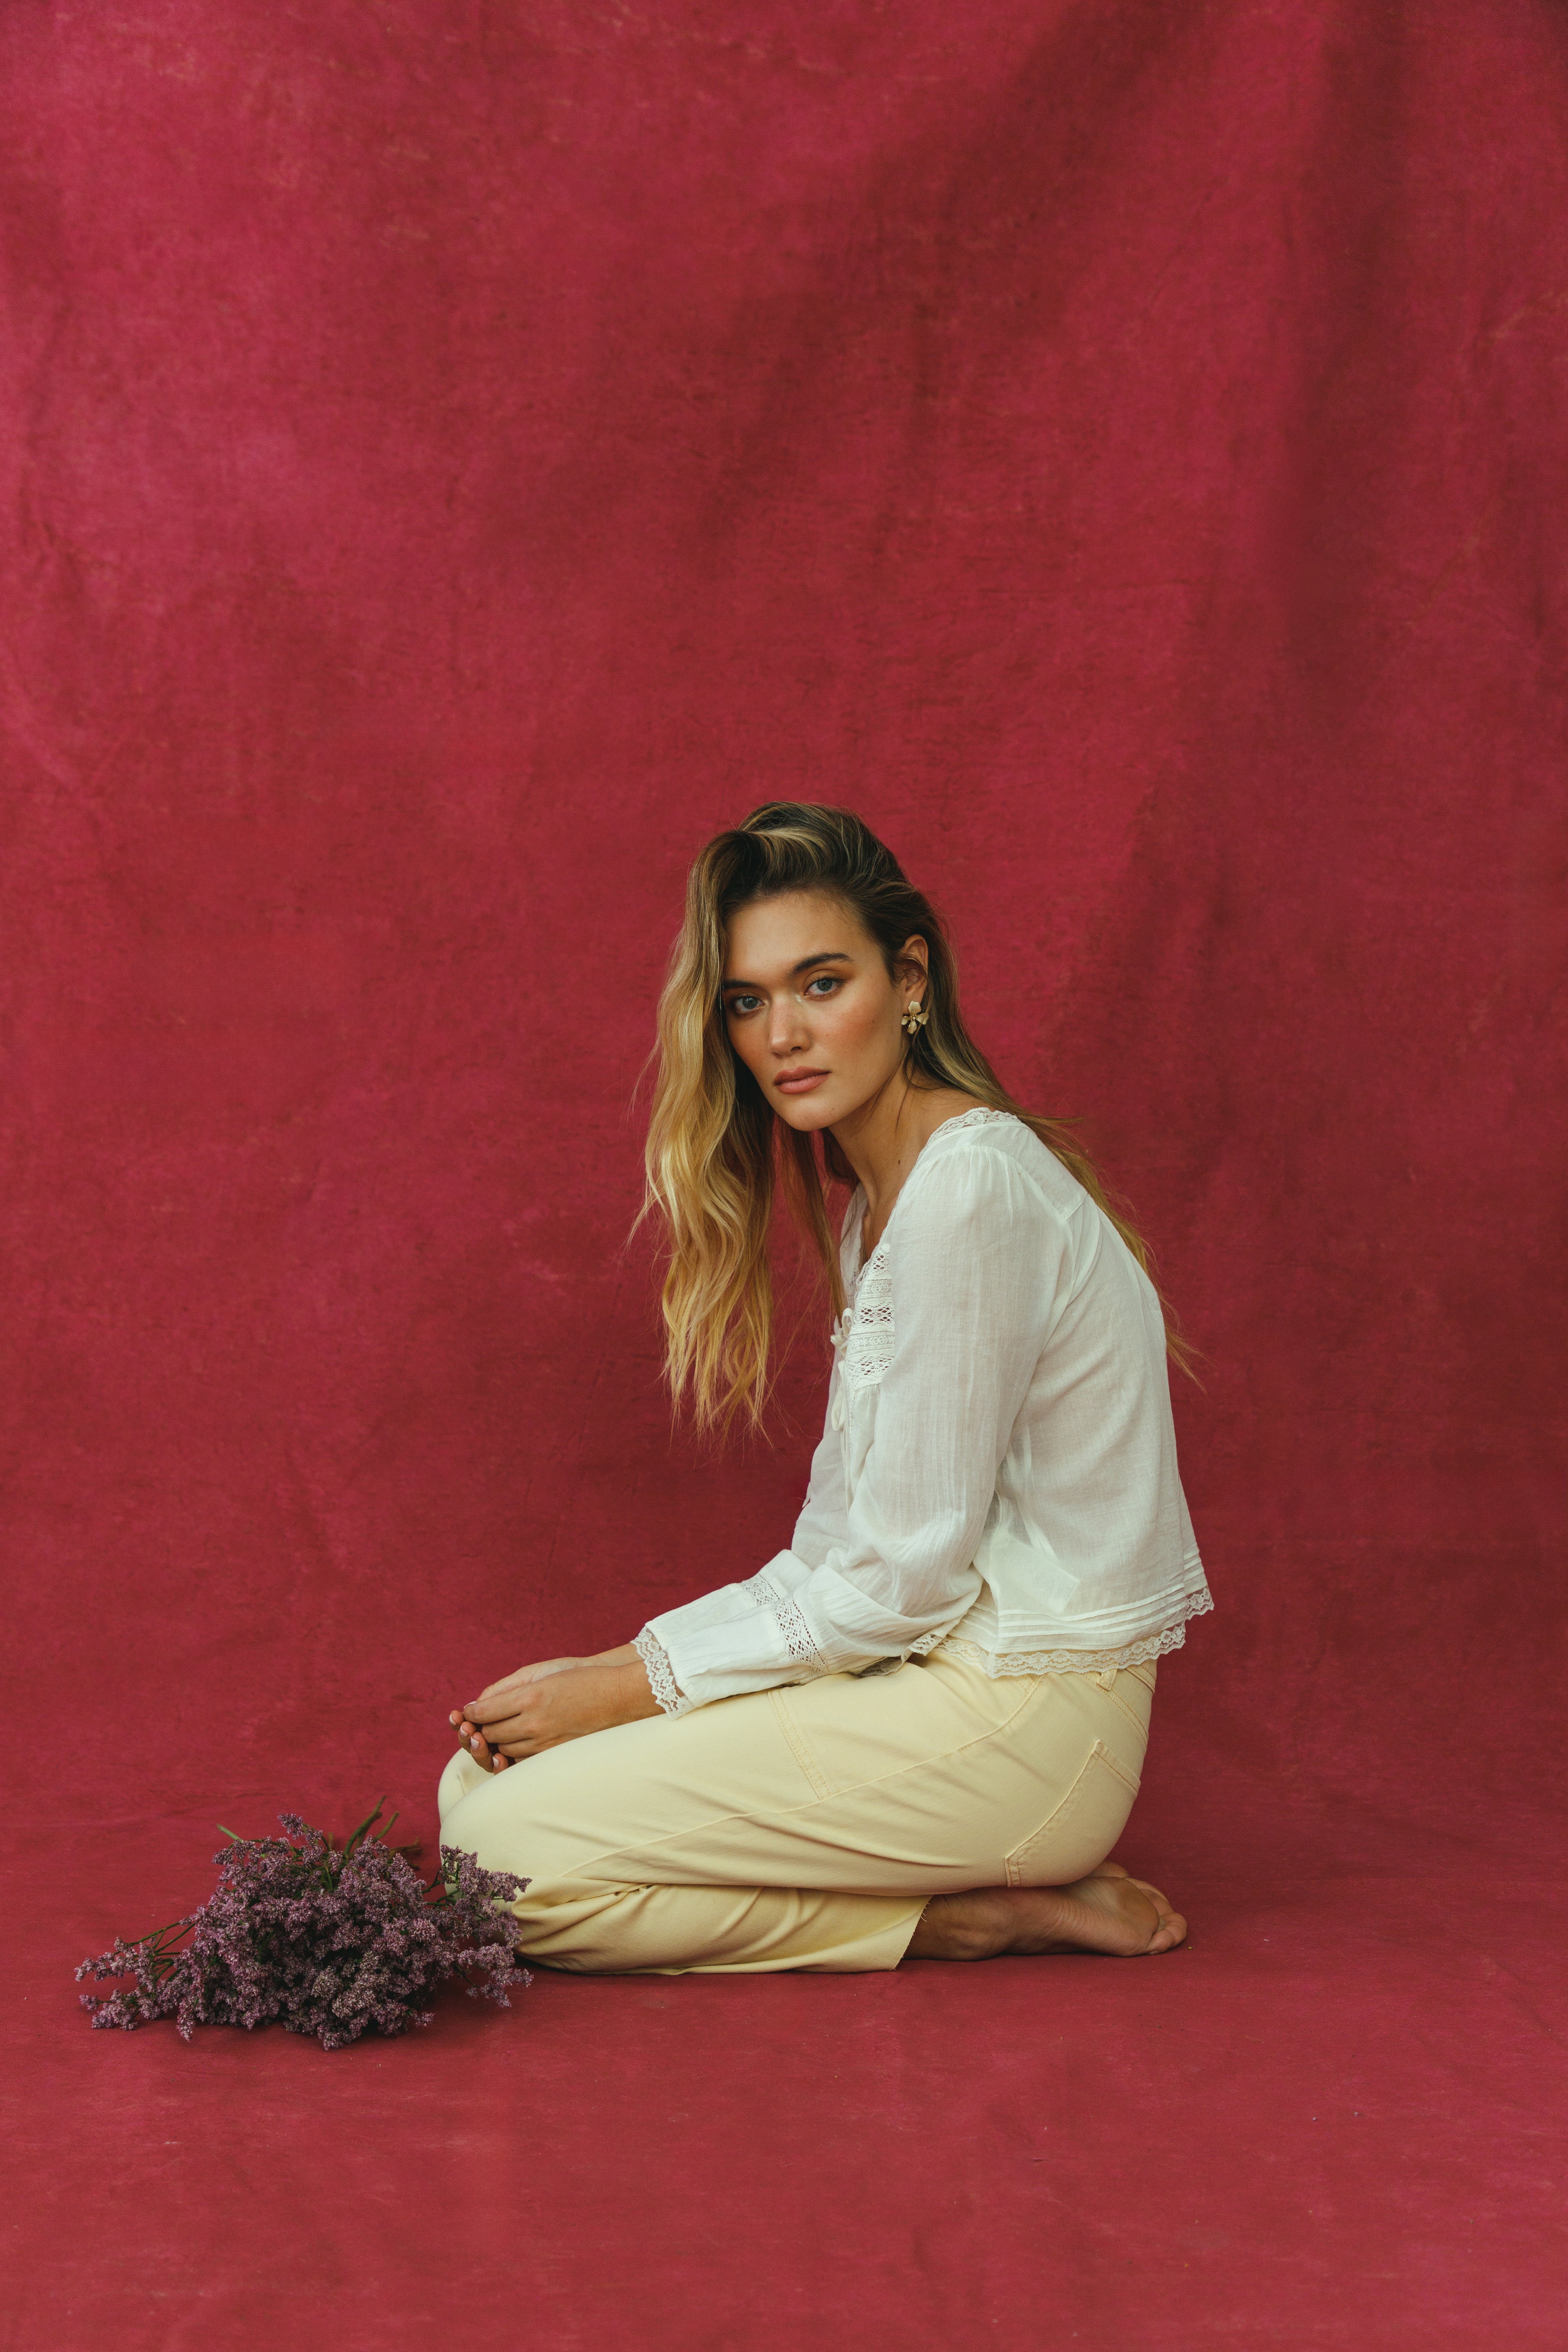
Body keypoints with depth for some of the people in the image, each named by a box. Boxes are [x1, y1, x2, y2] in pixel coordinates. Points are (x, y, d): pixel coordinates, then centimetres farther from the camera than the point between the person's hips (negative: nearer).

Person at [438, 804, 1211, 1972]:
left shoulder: (972, 1187, -19)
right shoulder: (881, 1195, 13)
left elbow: (904, 1579, -18)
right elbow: (842, 1551, 14)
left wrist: (633, 1686, -9)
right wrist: (619, 1668, 4)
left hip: (1011, 1721, -10)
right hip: (942, 1669, 10)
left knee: (511, 1852, -14)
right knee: (486, 1778, 7)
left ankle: (967, 1919, -5)